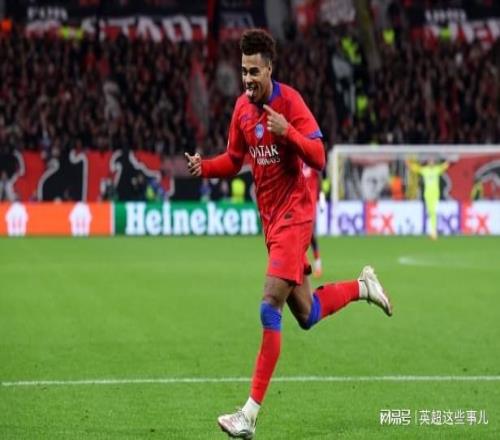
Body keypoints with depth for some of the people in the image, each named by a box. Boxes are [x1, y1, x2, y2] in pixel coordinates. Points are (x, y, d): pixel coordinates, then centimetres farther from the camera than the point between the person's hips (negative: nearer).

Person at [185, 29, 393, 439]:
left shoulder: (289, 101, -14)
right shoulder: (242, 108, 6)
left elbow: (318, 157, -19)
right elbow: (234, 160, 16)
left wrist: (287, 131, -35)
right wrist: (204, 167, -3)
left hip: (293, 214, -8)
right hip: (270, 218, 8)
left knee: (270, 306, -17)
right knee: (306, 315, 14)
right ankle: (363, 287, 40)